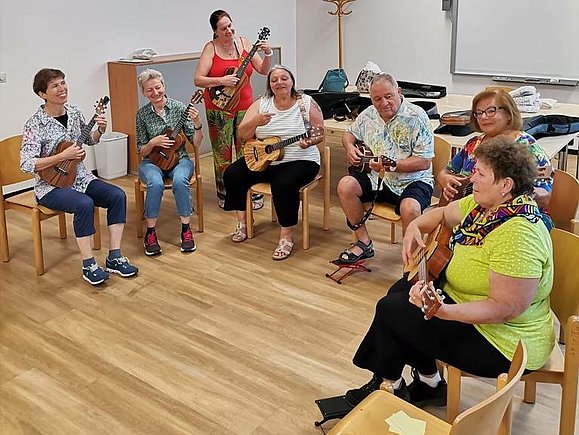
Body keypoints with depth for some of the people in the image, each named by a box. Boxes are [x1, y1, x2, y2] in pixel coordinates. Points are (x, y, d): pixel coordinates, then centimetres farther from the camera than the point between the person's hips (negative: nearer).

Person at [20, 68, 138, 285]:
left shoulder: (74, 113, 3)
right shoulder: (35, 125, -14)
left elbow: (90, 140, 20)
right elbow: (26, 164, -21)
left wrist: (99, 130, -2)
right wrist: (64, 156, -24)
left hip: (80, 177, 6)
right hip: (51, 185, -6)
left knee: (117, 195, -17)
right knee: (85, 204, -34)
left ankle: (114, 258, -12)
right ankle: (89, 265, -21)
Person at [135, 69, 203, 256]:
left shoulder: (179, 108, -1)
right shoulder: (142, 114, 1)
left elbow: (196, 144, -2)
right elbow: (141, 152, 3)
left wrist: (197, 124, -20)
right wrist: (153, 143, -17)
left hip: (178, 159, 0)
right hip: (152, 162, 0)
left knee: (180, 181, -34)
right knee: (155, 184, -34)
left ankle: (186, 230, -19)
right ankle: (150, 233, -19)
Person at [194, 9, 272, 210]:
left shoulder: (243, 42, 2)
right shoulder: (211, 48, -7)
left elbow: (263, 70, 2)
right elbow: (198, 80, -14)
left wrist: (267, 54, -16)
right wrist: (222, 81, -25)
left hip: (244, 105, 2)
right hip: (219, 108, -2)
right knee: (223, 152, 7)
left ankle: (253, 193, 14)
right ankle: (224, 194, 20)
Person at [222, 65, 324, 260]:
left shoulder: (306, 103, -3)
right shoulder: (261, 104, 5)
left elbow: (320, 133, -2)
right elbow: (243, 134, -1)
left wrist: (311, 141, -25)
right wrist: (255, 122, -22)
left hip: (300, 160, -5)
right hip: (263, 159, 5)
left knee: (283, 185, -34)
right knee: (232, 174, -10)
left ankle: (287, 236, -18)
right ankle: (242, 221, 8)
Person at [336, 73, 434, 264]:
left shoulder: (417, 116, -13)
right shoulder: (368, 114, 6)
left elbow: (424, 162, -17)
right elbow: (349, 134, 25)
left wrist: (392, 166, -28)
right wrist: (350, 147, 1)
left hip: (411, 179, -6)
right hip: (375, 177, 6)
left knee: (409, 208, -35)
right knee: (345, 186, -17)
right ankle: (364, 243, -2)